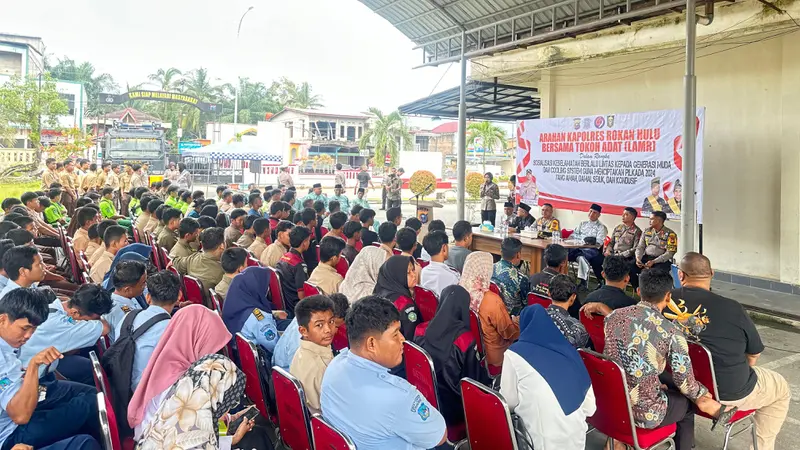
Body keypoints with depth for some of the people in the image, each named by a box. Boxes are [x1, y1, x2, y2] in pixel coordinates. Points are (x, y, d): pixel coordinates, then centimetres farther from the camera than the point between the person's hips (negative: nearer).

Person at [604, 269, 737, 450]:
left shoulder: (613, 316, -5)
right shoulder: (671, 333, -18)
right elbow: (686, 384, -8)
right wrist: (703, 395, 14)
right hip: (644, 413, -4)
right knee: (686, 400, 27)